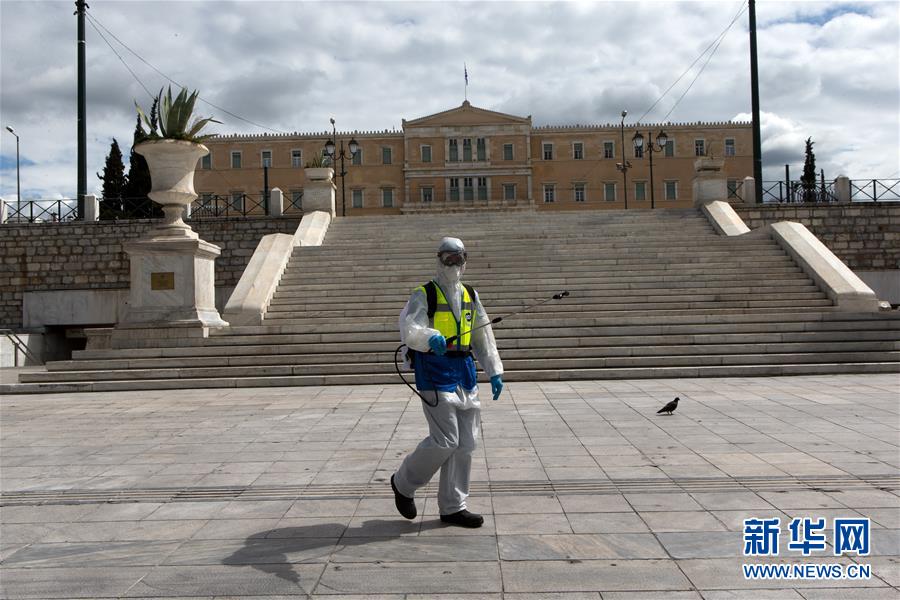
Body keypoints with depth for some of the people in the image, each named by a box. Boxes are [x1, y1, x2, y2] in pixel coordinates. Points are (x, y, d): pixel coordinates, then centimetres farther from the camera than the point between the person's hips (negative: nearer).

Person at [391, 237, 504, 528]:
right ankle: (403, 483, 14)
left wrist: (494, 371, 15)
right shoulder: (424, 295, -4)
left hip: (465, 373, 7)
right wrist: (431, 338, -41)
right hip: (435, 375, -6)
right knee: (445, 441, -11)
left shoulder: (470, 296, 15)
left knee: (465, 444, 7)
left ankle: (453, 507, 18)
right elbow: (410, 329, -21)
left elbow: (483, 338, 21)